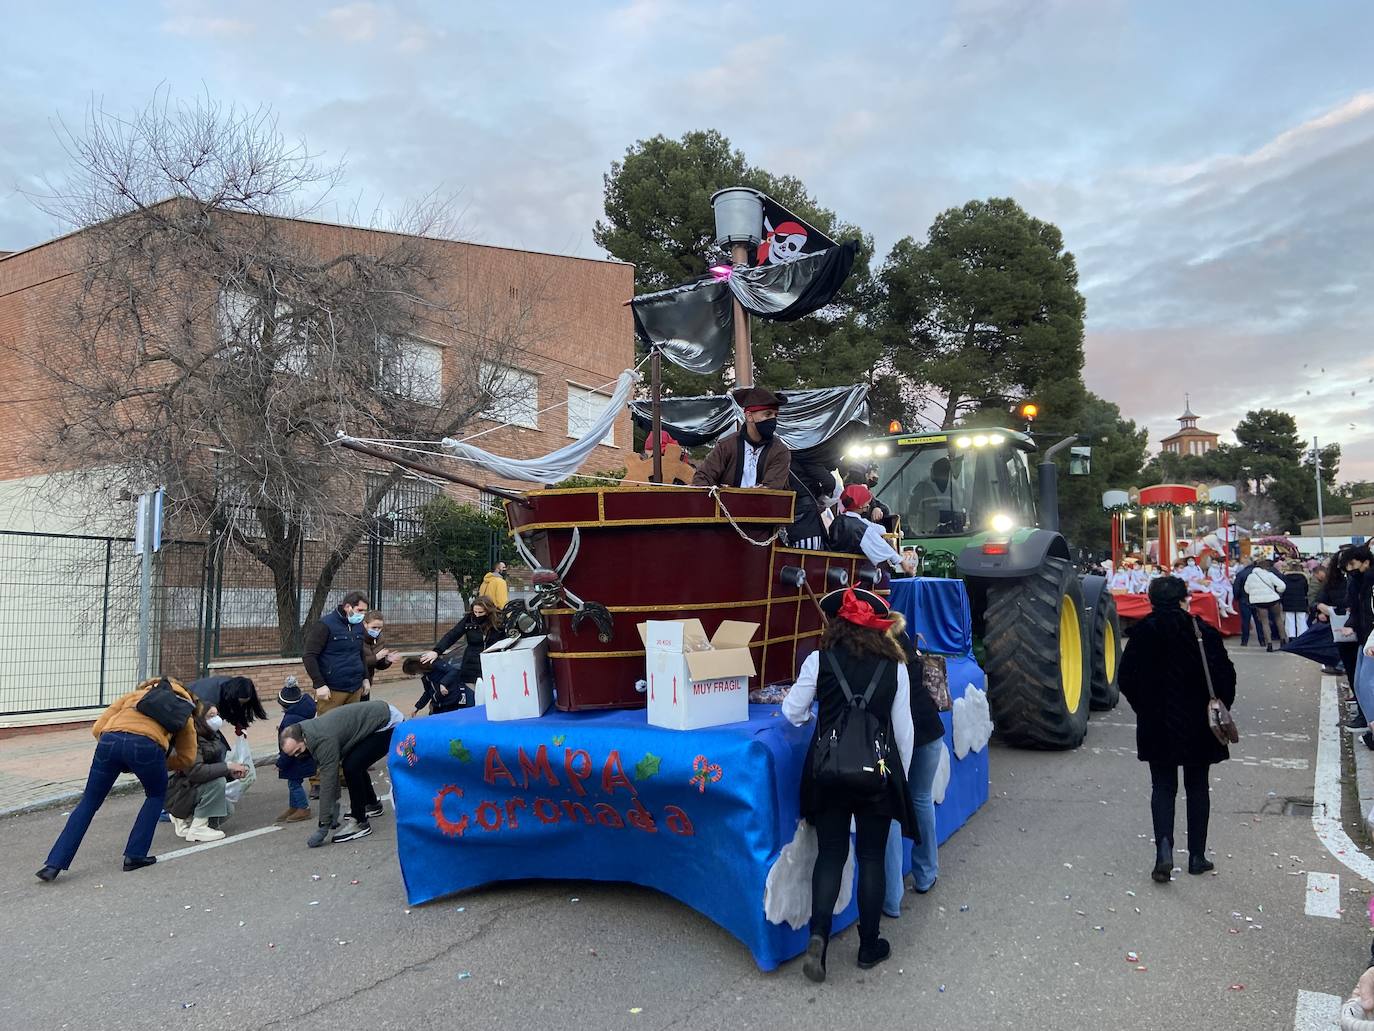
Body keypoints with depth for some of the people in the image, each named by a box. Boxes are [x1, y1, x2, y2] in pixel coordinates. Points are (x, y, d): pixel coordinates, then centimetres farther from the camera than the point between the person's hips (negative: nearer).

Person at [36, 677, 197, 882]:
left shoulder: (134, 694, 37)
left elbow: (98, 728, 24)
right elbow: (187, 758, 26)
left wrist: (119, 761, 31)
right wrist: (157, 765, 38)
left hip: (109, 740, 2)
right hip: (146, 745, -2)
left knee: (89, 803, 19)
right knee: (156, 796, 26)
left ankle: (54, 865, 13)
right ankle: (135, 855, 21)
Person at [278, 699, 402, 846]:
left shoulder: (324, 740, -24)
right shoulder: (312, 731, 4)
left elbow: (327, 783, -22)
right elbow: (331, 774, 13)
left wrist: (323, 827, -18)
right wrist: (334, 806, 16)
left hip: (390, 724, -10)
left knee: (351, 767, -16)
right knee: (353, 764, 18)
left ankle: (359, 823, -5)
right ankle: (372, 806, 39)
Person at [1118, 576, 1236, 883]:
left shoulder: (1141, 633, -6)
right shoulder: (1203, 631, -11)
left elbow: (1125, 679, -4)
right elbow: (1225, 676, -11)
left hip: (1156, 724, 0)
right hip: (1197, 724, 0)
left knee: (1163, 787, 9)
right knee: (1197, 788, 14)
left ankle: (1164, 847, -9)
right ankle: (1197, 855, 20)